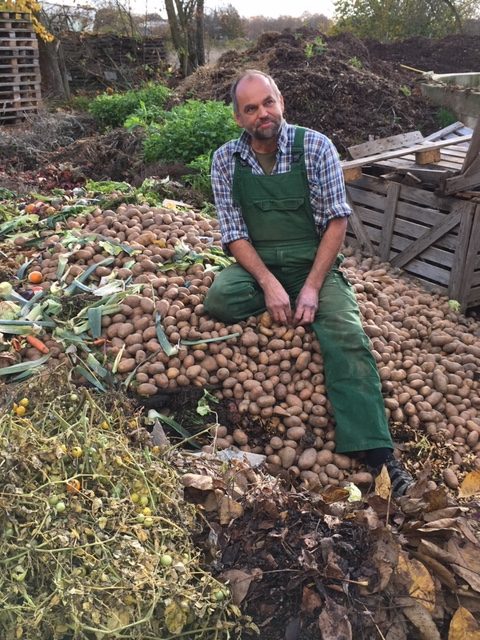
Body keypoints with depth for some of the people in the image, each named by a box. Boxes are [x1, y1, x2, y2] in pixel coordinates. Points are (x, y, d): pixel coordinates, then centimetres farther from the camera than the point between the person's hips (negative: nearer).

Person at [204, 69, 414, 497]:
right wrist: (270, 285, -21)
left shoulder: (315, 147, -5)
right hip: (257, 263, 2)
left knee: (347, 334, -26)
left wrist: (312, 286, -18)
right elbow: (234, 234, -4)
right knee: (218, 300, -31)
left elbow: (338, 219, -7)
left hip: (314, 261, -1)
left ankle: (378, 453, -26)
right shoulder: (226, 161, -1)